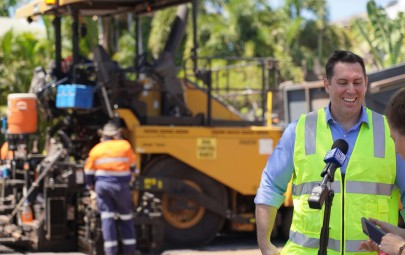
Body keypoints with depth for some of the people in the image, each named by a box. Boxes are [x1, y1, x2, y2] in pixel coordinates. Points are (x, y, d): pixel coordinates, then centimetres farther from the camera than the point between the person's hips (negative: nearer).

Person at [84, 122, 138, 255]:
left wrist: (91, 186, 23)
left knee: (107, 217, 3)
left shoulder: (96, 150, 6)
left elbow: (89, 172, 8)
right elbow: (132, 164, 14)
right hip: (121, 186, -1)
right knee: (125, 217, 10)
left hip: (102, 185, 1)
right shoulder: (125, 146, 1)